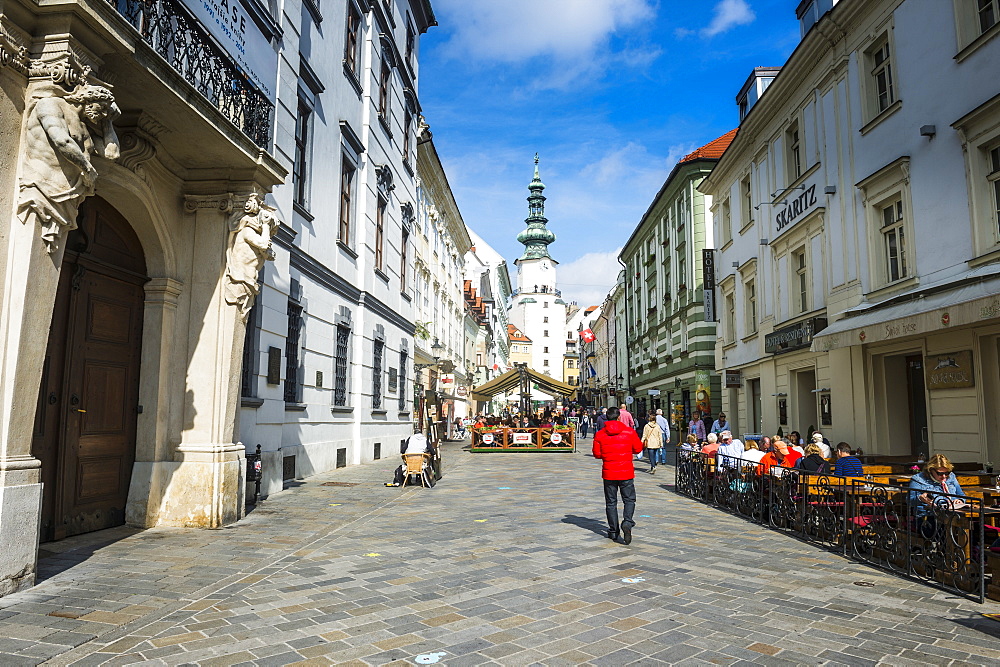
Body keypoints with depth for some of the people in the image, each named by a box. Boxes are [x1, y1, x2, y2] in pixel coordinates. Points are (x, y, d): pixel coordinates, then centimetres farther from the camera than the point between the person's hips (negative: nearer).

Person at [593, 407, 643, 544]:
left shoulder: (600, 434, -5)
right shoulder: (629, 432, -6)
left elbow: (597, 454, -2)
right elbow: (638, 448, 2)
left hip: (609, 473, 1)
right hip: (626, 472, -1)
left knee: (611, 502, 11)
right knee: (629, 500, 11)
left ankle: (613, 531, 13)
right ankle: (627, 522, -12)